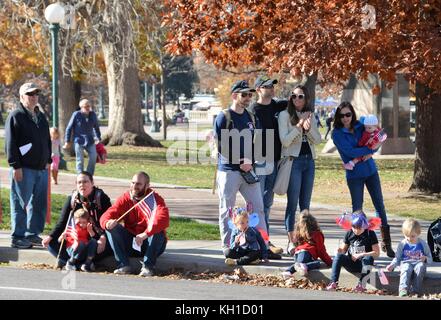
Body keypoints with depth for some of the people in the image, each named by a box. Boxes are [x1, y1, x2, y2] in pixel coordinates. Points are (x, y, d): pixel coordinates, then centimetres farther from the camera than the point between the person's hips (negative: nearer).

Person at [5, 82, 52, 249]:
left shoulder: (41, 117, 17)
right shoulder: (15, 117, -6)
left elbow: (47, 141, 24)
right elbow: (10, 144, -11)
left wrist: (48, 161, 15)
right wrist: (16, 166, -16)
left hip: (41, 169, 7)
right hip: (23, 170, -7)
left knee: (40, 204, 9)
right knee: (20, 204, -4)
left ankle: (33, 234, 19)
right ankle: (17, 237, 0)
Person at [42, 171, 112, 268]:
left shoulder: (101, 198, -4)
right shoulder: (71, 199, 5)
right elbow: (62, 222, 3)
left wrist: (103, 238, -29)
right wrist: (51, 236, -15)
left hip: (97, 238, -3)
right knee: (51, 243, -19)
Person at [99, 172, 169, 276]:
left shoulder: (155, 199, -13)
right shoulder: (125, 199, -1)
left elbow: (163, 219, -33)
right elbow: (106, 216, -9)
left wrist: (145, 234, -43)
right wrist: (107, 223, -35)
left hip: (150, 244, -3)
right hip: (131, 244, 4)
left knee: (158, 231, -33)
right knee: (112, 228, -18)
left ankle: (148, 266, -27)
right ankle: (124, 265, -23)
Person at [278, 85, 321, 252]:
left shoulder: (310, 115, 12)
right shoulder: (285, 115, -3)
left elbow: (318, 140, 6)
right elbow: (285, 141, -11)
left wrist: (308, 128, -12)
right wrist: (299, 125, -18)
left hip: (309, 161, 5)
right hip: (293, 161, -5)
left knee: (305, 204, 7)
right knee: (293, 203, -7)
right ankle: (291, 241, -6)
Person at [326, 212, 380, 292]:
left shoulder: (370, 234, -6)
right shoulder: (349, 233, 4)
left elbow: (377, 253, -11)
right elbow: (344, 249, 10)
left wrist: (361, 255, -21)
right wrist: (341, 250, -15)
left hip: (364, 264, -3)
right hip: (351, 264, 3)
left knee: (368, 258, -36)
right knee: (339, 256, -25)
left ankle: (361, 284, -39)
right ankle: (333, 283, -35)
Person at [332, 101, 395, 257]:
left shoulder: (360, 126, 5)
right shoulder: (337, 133, -7)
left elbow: (375, 143, 5)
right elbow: (349, 151, -18)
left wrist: (369, 154, -15)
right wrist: (369, 149, -19)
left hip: (371, 170, 4)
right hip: (354, 174, -4)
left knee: (380, 205, 3)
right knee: (357, 208, 1)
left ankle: (386, 243, 8)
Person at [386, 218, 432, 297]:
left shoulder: (423, 244, 7)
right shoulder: (403, 244, 10)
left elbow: (430, 259, 12)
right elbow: (397, 258, 17)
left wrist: (425, 259, -12)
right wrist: (392, 265, -3)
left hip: (418, 263, 0)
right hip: (406, 263, 0)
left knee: (420, 267, -37)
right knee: (406, 269, -36)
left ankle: (415, 290, -41)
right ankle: (403, 289, -55)